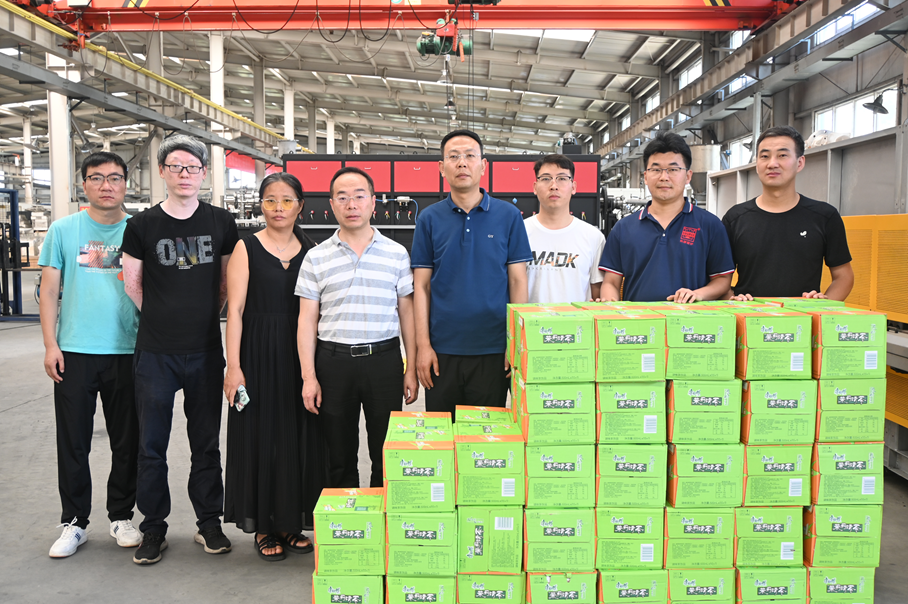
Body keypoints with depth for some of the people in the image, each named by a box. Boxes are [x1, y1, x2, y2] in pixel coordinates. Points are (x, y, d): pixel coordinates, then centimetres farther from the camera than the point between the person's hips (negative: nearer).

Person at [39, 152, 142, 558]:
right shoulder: (63, 230, 5)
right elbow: (49, 290, 5)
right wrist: (50, 345, -3)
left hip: (129, 352, 0)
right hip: (74, 352, 0)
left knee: (128, 442, 8)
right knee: (73, 443, 6)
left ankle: (121, 516, 24)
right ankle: (74, 521, 21)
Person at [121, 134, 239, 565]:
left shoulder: (222, 223, 3)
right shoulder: (142, 225, -1)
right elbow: (133, 284, 8)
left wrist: (203, 316, 11)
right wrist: (164, 319, 11)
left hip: (205, 351, 1)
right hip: (155, 352, -1)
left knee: (206, 443, 11)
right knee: (152, 445, 7)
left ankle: (209, 522, 24)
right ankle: (154, 528, 22)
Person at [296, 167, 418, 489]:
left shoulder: (397, 253, 6)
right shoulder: (316, 257, 5)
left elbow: (407, 312, 7)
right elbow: (307, 320, 4)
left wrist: (412, 368, 2)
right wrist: (309, 376, -3)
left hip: (384, 359, 0)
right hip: (333, 361, 0)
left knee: (387, 456, 6)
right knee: (339, 459, 10)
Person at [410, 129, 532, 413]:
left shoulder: (508, 215, 2)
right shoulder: (429, 218, 4)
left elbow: (517, 281, 2)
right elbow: (422, 286, 3)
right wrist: (423, 345, -4)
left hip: (494, 350, 0)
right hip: (443, 350, 1)